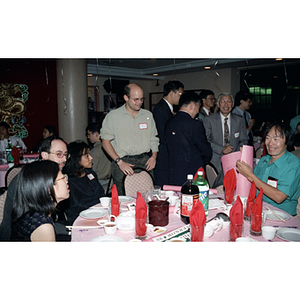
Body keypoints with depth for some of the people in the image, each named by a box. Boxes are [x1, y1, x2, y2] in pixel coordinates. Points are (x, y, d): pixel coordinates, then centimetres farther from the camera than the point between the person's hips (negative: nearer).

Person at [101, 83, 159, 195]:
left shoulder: (148, 115, 13)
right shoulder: (112, 116, 1)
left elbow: (154, 138, 18)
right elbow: (105, 142, -1)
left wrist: (154, 156, 1)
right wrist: (119, 162, -10)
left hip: (145, 161, 3)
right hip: (123, 161, -3)